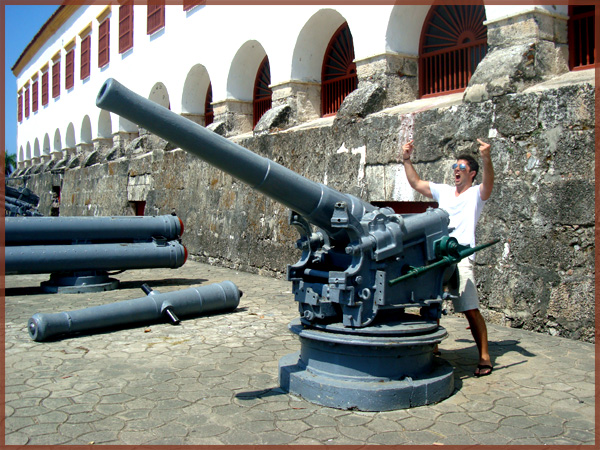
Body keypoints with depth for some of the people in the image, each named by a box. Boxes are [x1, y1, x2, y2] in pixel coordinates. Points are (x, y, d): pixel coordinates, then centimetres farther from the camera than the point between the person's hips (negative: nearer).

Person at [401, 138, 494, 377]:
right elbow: (416, 183, 21)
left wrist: (486, 158, -32)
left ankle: (484, 357, 0)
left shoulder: (476, 194, 6)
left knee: (471, 310, -8)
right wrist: (406, 160, 11)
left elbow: (488, 183, -15)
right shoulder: (444, 191, 20)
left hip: (460, 259, -5)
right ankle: (432, 347, 23)